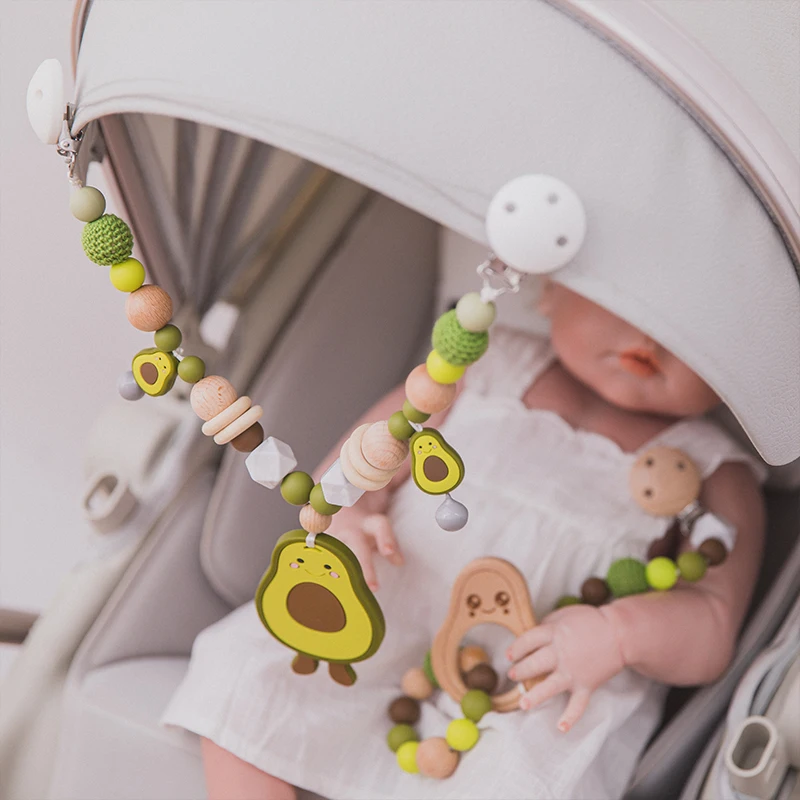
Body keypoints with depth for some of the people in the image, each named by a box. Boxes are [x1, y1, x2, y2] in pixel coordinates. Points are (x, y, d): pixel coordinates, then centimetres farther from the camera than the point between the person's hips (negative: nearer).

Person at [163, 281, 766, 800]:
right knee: (240, 669, -14)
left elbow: (712, 629, -3)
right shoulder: (492, 370, 5)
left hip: (546, 698, -2)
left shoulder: (713, 475, 1)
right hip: (386, 625, 3)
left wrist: (619, 633, -24)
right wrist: (342, 519, -16)